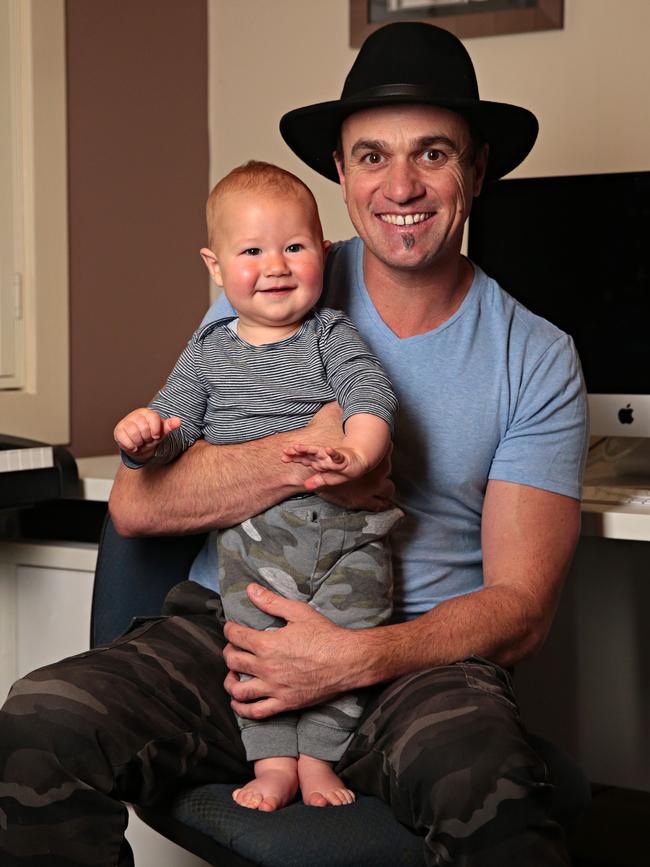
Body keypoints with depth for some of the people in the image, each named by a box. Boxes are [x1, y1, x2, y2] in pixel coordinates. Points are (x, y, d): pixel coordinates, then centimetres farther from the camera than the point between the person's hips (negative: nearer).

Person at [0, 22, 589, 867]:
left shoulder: (537, 360, 3)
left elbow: (521, 605, -1)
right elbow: (135, 503, -2)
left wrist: (355, 659, -17)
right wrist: (303, 456, -17)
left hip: (417, 656, -2)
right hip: (229, 628, 3)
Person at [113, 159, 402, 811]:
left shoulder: (333, 337, 3)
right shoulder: (208, 352, 10)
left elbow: (373, 397, -11)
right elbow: (175, 422, 9)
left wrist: (356, 454, -32)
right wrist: (142, 436, -16)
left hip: (346, 534, -1)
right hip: (251, 541, 1)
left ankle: (318, 757, 10)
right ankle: (273, 762, 8)